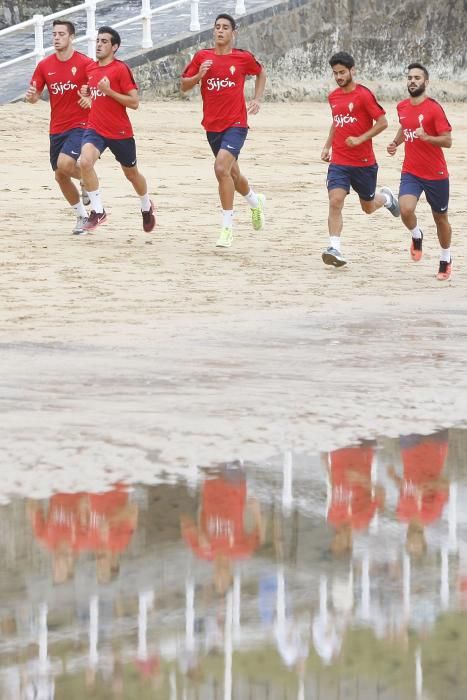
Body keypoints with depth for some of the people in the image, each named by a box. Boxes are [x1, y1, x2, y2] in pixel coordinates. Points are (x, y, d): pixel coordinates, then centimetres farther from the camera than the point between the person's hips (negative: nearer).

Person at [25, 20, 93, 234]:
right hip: (56, 128, 5)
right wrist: (31, 96, -16)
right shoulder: (44, 65, 3)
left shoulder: (86, 63, -10)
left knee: (65, 163, -27)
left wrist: (91, 99, -23)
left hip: (79, 125, -5)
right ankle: (81, 216, 27)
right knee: (60, 176, 8)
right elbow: (34, 96, 8)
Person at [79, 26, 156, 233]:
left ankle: (147, 207, 45)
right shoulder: (90, 68, 8)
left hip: (120, 132, -4)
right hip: (95, 128, 4)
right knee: (85, 161, -26)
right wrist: (86, 92, 5)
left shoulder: (121, 69, -12)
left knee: (131, 173, 16)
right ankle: (97, 211, -17)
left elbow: (134, 102, -14)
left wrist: (109, 91, -21)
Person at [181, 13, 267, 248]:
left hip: (235, 124, -4)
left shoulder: (243, 58, -3)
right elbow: (184, 86, 6)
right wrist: (199, 75, -12)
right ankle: (255, 201, 50)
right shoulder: (202, 57, 2)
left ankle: (227, 227, -16)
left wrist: (257, 99, 8)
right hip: (212, 125, 5)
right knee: (231, 172, 18)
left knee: (222, 168, -23)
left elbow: (261, 73, 18)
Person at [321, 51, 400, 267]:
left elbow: (382, 122, -12)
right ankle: (335, 249, -21)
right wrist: (327, 146, 15)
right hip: (338, 162, 4)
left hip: (364, 162, -4)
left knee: (368, 207, 13)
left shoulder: (364, 95, -12)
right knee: (335, 202, -17)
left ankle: (386, 198, 48)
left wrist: (360, 139, -20)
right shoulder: (333, 97, 8)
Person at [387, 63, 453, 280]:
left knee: (440, 218, 10)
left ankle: (445, 259, 32)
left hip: (435, 174, -3)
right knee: (406, 209, -22)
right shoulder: (402, 107, 4)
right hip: (410, 172, 3)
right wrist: (395, 142, 8)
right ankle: (417, 236, 10)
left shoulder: (434, 108, -14)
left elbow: (447, 141, -15)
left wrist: (426, 138, -31)